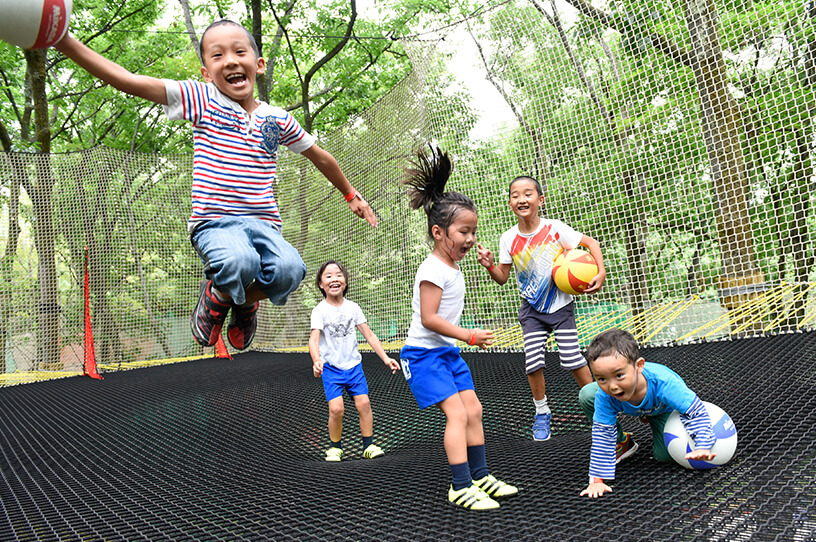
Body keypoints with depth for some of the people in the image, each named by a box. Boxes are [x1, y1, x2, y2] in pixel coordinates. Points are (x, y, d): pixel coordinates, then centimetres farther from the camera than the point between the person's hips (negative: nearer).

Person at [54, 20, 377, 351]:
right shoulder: (200, 99, 2)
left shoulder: (278, 120, 10)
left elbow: (320, 157, 25)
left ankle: (246, 303, 9)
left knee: (289, 270, -28)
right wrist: (65, 42, -17)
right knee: (239, 263, -36)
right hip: (214, 221, -3)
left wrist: (351, 195, 34)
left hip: (263, 223, 3)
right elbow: (126, 80, -7)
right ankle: (215, 298, 4)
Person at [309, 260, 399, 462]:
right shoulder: (320, 311, -9)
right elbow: (314, 339, -21)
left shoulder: (353, 307, 2)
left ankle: (368, 445, 8)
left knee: (363, 403, -9)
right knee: (336, 409, -14)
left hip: (353, 364, 3)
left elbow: (369, 335, 6)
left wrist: (385, 358, -1)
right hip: (331, 367, -3)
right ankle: (335, 447, 9)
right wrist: (317, 360, -41)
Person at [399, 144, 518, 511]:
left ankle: (480, 476, 20)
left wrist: (463, 340, 20)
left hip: (447, 350, 10)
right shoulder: (433, 269, -19)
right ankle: (461, 488, -10)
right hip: (424, 353, -10)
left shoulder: (453, 268, 11)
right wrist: (470, 337, -22)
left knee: (473, 409, 9)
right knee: (457, 413, -15)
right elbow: (429, 318, -24)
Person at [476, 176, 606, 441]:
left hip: (561, 305, -2)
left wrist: (601, 273, -19)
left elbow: (591, 242, -5)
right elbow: (503, 277, 0)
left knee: (572, 358, -9)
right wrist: (490, 265, -20)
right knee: (533, 362, -7)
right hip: (532, 309, 2)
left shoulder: (555, 228, -14)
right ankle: (542, 412, 17)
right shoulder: (509, 239, -7)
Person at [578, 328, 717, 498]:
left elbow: (697, 412, -38)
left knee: (664, 456, -15)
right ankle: (620, 441, 0)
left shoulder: (663, 383, -46)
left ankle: (651, 421, 19)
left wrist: (703, 447, -50)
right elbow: (602, 435, -33)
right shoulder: (605, 395, -40)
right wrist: (597, 480, -35)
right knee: (587, 395, -24)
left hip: (664, 408, -1)